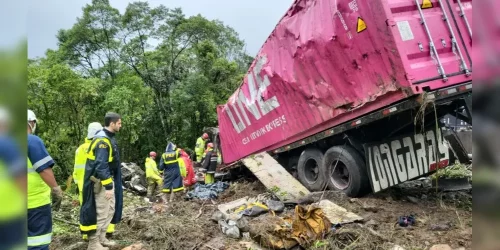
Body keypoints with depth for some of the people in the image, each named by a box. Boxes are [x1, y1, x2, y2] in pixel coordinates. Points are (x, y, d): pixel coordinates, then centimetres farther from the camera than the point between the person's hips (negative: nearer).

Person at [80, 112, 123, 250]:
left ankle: (101, 238, 28)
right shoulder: (102, 140, -21)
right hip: (101, 182, -10)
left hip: (108, 179, 10)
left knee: (110, 210, 17)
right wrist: (108, 186, -26)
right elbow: (101, 166, -27)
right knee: (101, 212, -1)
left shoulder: (109, 138, 10)